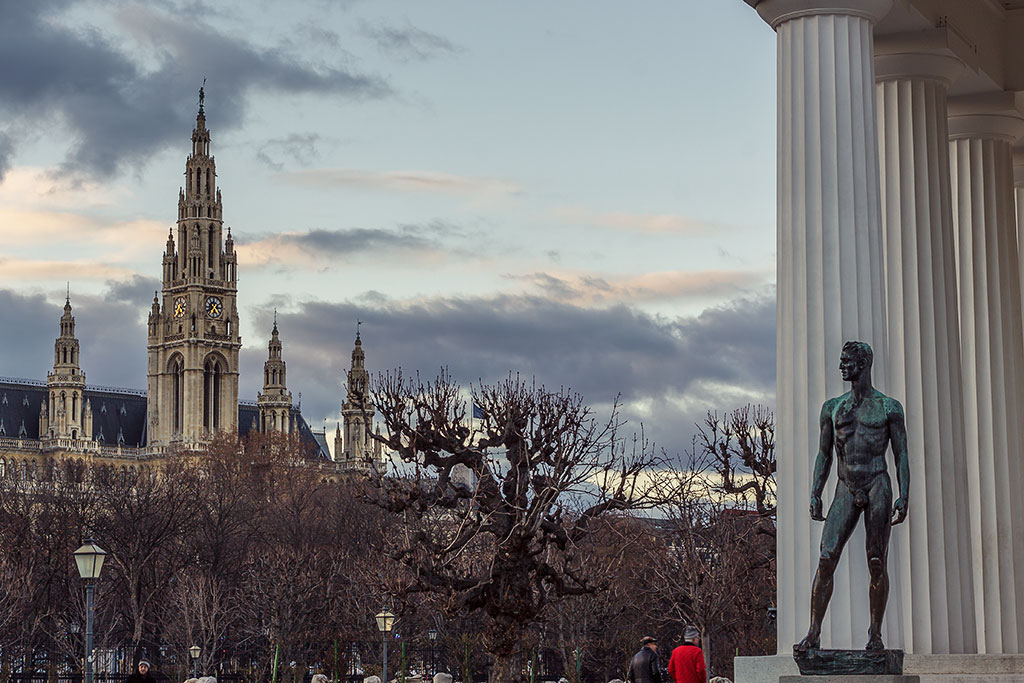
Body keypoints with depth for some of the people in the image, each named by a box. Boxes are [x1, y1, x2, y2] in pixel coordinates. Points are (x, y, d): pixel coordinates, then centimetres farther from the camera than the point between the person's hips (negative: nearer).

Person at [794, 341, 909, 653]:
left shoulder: (889, 407, 6)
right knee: (826, 559, -9)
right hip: (846, 490, 3)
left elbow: (901, 455, 4)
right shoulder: (832, 408, 15)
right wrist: (815, 495, 7)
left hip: (877, 486, -2)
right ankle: (814, 633, -11)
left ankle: (875, 635, 3)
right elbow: (823, 455, 16)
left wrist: (904, 497, -7)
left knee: (877, 563, -4)